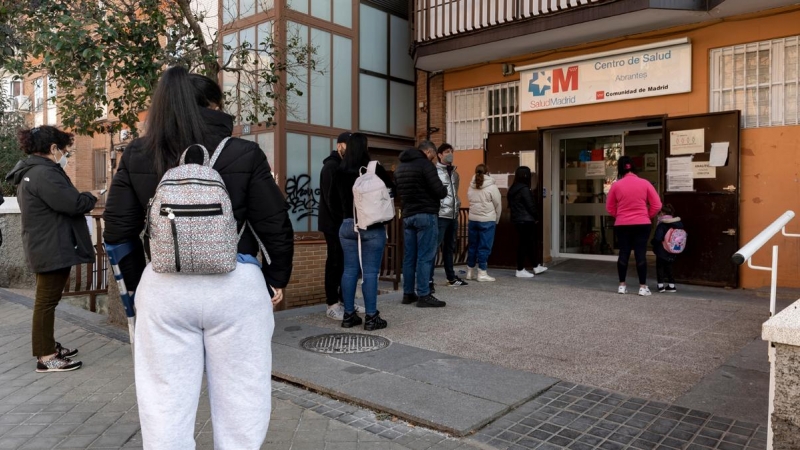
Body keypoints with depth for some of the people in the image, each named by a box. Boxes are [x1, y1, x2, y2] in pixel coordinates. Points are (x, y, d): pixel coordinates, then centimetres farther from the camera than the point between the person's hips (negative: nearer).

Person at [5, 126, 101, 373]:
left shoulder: (29, 173, 15)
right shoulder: (44, 173, -21)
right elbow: (73, 204, -24)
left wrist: (83, 197, 13)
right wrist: (91, 196, -5)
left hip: (44, 247, 11)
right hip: (52, 249, -11)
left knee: (46, 300, 19)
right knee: (47, 301, -4)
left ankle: (48, 346, 31)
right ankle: (46, 357, 4)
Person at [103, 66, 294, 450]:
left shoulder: (136, 155, 5)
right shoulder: (244, 154, -3)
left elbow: (118, 231, 7)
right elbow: (276, 227, -2)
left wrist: (136, 283, 20)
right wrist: (277, 280, 12)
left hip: (163, 286, 3)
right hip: (236, 285, -2)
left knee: (165, 403, 13)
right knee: (238, 400, 11)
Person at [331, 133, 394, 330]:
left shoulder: (340, 172, 2)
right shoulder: (374, 169, -9)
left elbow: (337, 200, 9)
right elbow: (391, 189, 3)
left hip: (347, 225, 4)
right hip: (372, 226, -4)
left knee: (350, 270, 9)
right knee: (370, 272, -1)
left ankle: (348, 315, 15)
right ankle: (371, 317, 3)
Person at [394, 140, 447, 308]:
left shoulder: (400, 167, 14)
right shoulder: (425, 164, -10)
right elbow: (440, 192, -14)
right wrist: (444, 189, 6)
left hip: (407, 216, 7)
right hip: (426, 215, -7)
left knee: (409, 256, 10)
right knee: (425, 257, -5)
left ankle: (408, 293, 14)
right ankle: (423, 296, -3)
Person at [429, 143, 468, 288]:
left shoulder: (454, 173, 18)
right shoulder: (435, 172, -6)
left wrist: (457, 206, 16)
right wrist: (436, 208, -17)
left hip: (453, 216, 8)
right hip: (440, 215, -8)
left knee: (449, 247, 17)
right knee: (434, 247, -10)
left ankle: (451, 277, 27)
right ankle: (429, 280, -9)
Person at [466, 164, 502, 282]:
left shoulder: (471, 187, 4)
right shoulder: (492, 187, -8)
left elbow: (470, 202, 5)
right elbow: (498, 206, -4)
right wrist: (496, 220, 10)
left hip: (473, 220, 5)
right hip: (487, 221, -5)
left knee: (472, 246, 12)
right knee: (484, 247, 0)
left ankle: (470, 272, 19)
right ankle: (482, 273, 2)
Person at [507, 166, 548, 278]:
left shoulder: (512, 189, 10)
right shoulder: (524, 189, -16)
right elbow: (531, 206, -15)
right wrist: (536, 217, 0)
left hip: (517, 220, 9)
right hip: (526, 221, -9)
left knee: (530, 243, 17)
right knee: (524, 244, -2)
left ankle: (536, 267, 26)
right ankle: (520, 270, 4)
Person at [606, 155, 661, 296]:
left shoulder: (616, 185, -3)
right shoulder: (645, 183, -4)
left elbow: (609, 208, 6)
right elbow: (657, 205, -2)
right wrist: (647, 216, 13)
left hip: (622, 225, 1)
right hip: (642, 224, -1)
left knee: (623, 254, 8)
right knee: (640, 254, 2)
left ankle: (622, 285, 13)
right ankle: (643, 287, 5)